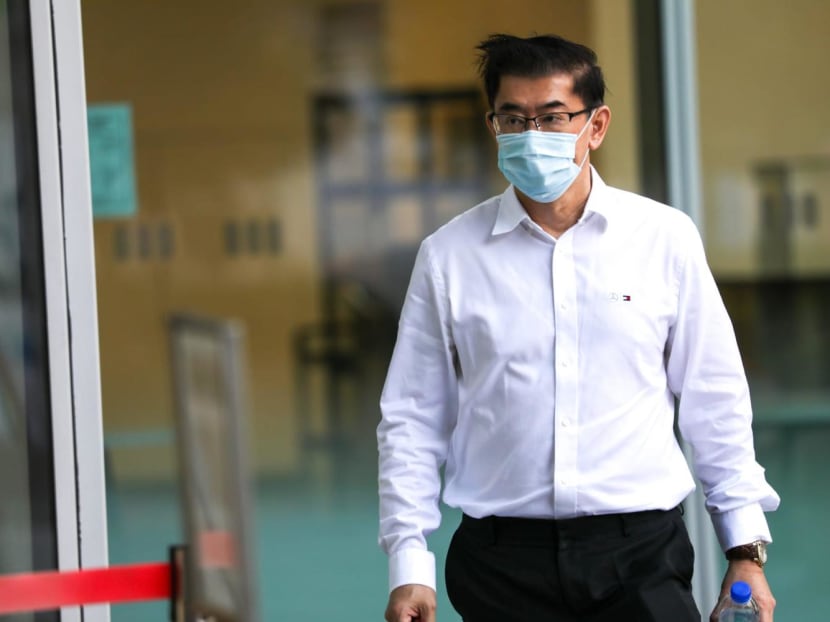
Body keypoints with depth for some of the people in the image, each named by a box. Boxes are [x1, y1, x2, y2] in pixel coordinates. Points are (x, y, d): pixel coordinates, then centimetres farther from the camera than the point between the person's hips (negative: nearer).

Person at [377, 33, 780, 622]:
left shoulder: (665, 238, 3)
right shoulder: (448, 256, 4)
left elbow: (716, 404, 8)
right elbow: (412, 421, 7)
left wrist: (745, 549, 6)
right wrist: (409, 563, 0)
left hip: (641, 553, 0)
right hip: (503, 565, 0)